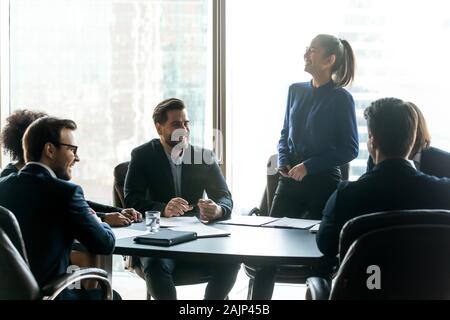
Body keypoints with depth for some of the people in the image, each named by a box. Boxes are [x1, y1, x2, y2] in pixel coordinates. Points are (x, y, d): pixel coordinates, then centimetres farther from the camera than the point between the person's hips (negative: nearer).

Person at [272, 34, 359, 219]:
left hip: (323, 181, -4)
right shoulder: (296, 91, 8)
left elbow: (350, 149, -7)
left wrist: (308, 166, -14)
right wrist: (283, 161, -1)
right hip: (290, 179, 4)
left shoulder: (341, 98, -7)